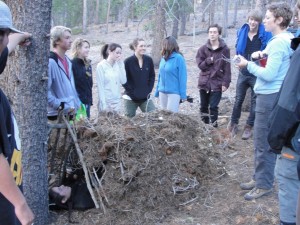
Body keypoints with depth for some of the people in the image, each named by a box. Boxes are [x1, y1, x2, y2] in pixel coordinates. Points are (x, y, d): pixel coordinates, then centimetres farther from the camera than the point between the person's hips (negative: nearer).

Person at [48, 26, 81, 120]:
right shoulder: (50, 61, -16)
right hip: (56, 114, -9)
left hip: (70, 112, 9)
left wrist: (77, 104, 12)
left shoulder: (67, 61, 13)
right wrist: (61, 105, -20)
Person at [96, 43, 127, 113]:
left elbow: (123, 81, -2)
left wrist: (121, 65, -5)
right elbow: (100, 87, -10)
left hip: (116, 102, 5)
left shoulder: (118, 65, 5)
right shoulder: (101, 65, -9)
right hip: (106, 102, -5)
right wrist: (104, 104, -13)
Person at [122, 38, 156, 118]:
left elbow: (152, 76, 9)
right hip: (131, 99, -3)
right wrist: (132, 92, -11)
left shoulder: (148, 60, 0)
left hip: (145, 97, 3)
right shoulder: (128, 61, -10)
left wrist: (148, 90, 1)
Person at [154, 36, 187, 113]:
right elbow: (160, 75, 12)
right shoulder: (164, 58, 7)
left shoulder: (178, 58, -11)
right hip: (162, 92, 7)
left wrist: (183, 94, -15)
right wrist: (157, 91, 10)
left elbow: (182, 77, -12)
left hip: (173, 92, -6)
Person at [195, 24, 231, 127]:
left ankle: (213, 126, 6)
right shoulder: (203, 49, 5)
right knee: (203, 106, 11)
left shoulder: (224, 49, -3)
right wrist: (209, 60, -14)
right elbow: (200, 65, 0)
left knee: (213, 107, -4)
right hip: (204, 82, 3)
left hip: (217, 83, -3)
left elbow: (227, 68, -4)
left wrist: (225, 83, -10)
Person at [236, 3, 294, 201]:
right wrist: (263, 54, 7)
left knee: (264, 143, -3)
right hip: (272, 95, 10)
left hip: (270, 97, -10)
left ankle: (264, 184, 7)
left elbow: (268, 75, -22)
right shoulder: (287, 40, 11)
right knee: (265, 141, 17)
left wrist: (248, 64, -11)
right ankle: (260, 178, 27)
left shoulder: (278, 43, -19)